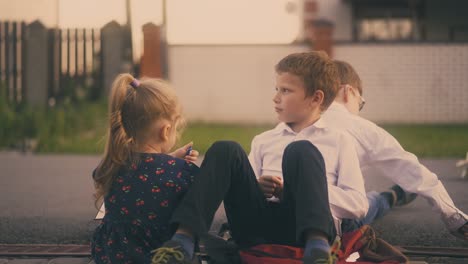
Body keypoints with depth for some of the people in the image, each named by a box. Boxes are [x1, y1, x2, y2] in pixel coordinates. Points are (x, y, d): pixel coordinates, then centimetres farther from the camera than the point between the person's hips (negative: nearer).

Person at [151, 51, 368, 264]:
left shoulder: (339, 142, 17)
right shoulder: (263, 141, 28)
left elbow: (358, 205, 6)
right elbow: (241, 190, 26)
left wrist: (307, 188, -4)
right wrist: (256, 188, 3)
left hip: (304, 227, -3)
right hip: (259, 229, 3)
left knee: (301, 151, -25)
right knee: (225, 150, -14)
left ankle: (317, 246, -45)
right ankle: (184, 239, -31)